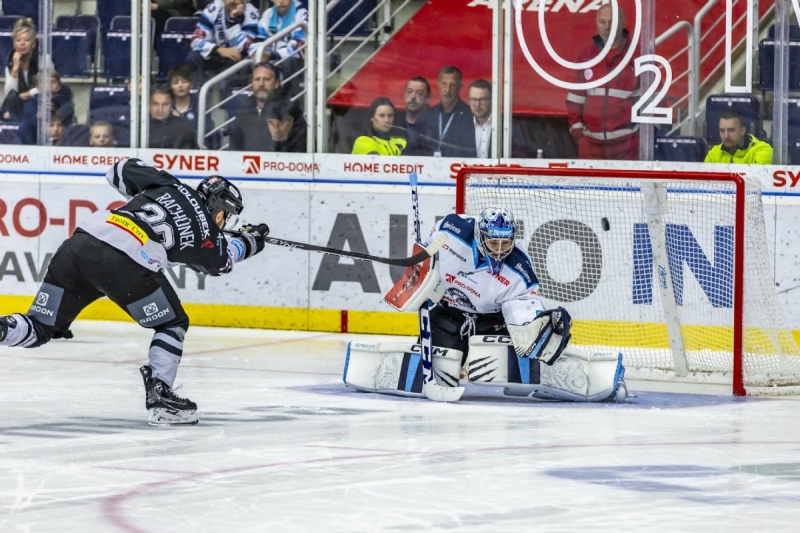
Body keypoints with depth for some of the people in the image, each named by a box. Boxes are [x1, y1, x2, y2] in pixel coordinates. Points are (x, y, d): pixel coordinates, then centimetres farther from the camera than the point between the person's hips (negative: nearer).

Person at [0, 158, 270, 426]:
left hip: (79, 242, 5)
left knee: (39, 328, 11)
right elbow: (221, 260, 37)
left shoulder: (168, 185, 25)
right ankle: (158, 395, 5)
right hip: (124, 263, -5)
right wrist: (249, 242, 57)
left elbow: (122, 171, 35)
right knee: (173, 324, 17)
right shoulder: (205, 232, 15)